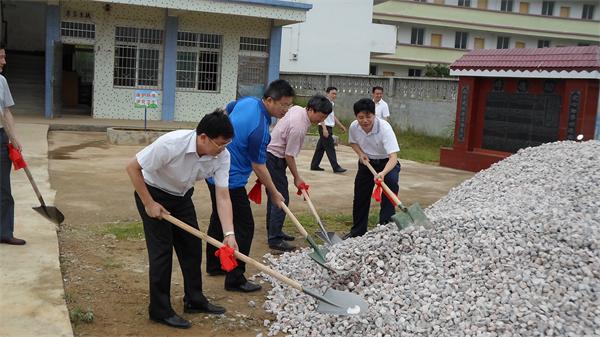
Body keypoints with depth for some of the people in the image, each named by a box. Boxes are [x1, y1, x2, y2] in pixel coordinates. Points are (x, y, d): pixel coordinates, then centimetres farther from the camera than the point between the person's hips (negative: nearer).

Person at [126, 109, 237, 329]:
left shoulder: (222, 156, -21)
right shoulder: (171, 144, -37)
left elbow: (222, 197, -21)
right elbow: (133, 167, -26)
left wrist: (229, 233, -32)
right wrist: (149, 204, -23)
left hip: (181, 196, 6)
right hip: (153, 193, -6)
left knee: (192, 246, 8)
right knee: (162, 250, -7)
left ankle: (194, 300, 24)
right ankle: (160, 310, 6)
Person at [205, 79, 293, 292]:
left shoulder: (247, 101, -1)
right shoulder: (260, 128, -27)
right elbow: (258, 166, -19)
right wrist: (274, 193, -6)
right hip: (230, 180, -10)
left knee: (219, 218, 22)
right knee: (244, 227, -2)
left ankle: (214, 265, 38)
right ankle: (235, 280, 4)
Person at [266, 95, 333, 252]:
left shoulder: (297, 108, 1)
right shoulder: (299, 127, -28)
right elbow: (289, 155, -21)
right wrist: (296, 178, -9)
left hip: (270, 151, 11)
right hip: (274, 158, -10)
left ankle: (272, 231, 28)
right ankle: (275, 239, -8)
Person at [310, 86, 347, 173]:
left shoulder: (332, 103, 17)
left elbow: (333, 116, 26)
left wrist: (341, 125, 24)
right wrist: (324, 129, -26)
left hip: (329, 128, 10)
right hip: (325, 127, -10)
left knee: (320, 147, 12)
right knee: (330, 148, -9)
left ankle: (314, 165, 18)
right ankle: (336, 167, -9)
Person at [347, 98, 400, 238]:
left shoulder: (384, 127, -33)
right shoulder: (354, 127, -18)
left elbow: (393, 156, -40)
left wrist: (383, 173, -58)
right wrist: (360, 153, -13)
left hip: (386, 162, -4)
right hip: (367, 162, 4)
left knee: (391, 181, -33)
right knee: (360, 197, 6)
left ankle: (386, 226, -26)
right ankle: (357, 232, 26)